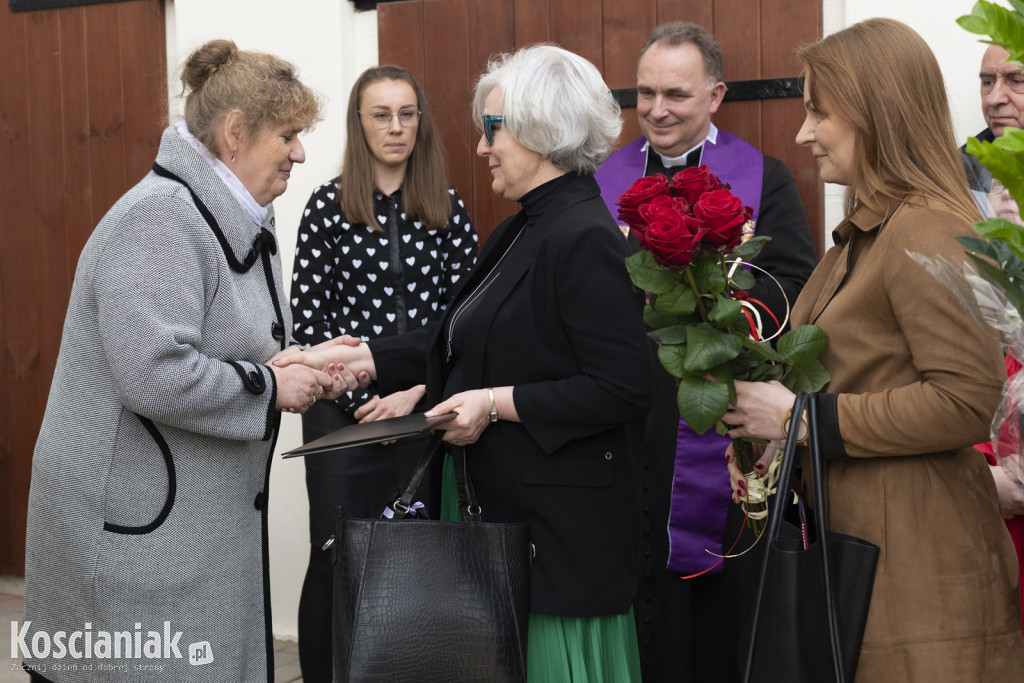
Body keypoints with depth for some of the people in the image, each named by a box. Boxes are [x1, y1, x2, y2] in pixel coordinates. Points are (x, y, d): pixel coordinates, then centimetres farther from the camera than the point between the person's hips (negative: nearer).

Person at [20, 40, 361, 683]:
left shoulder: (233, 220, 14)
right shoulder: (160, 219, -19)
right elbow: (156, 376, -28)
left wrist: (302, 366, 5)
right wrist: (269, 385, -15)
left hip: (206, 520, 10)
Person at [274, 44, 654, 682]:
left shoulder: (586, 240, -17)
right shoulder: (520, 233, 14)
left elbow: (623, 388, -22)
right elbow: (460, 341, 16)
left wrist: (496, 403, -19)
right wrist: (354, 359, 9)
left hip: (560, 527, -9)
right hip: (504, 509, 9)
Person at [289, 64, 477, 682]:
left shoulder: (450, 209, 5)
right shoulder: (329, 205, 1)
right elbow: (306, 313, -2)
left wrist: (413, 391, -8)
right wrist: (360, 397, -9)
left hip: (422, 409, 2)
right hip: (342, 409, -1)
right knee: (336, 560, 1)